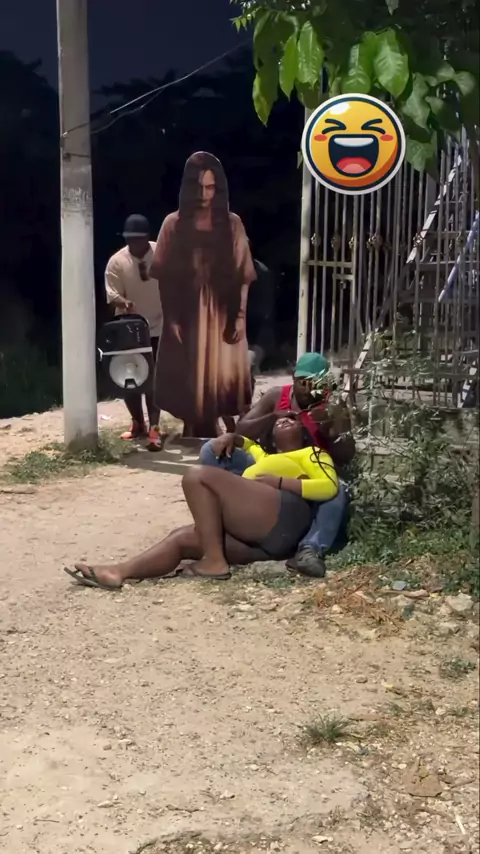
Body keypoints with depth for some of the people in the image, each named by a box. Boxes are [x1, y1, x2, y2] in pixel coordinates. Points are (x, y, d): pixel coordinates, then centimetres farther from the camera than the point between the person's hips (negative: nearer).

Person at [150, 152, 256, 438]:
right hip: (187, 316, 0)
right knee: (189, 379, 2)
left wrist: (240, 316, -4)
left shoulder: (232, 224, 3)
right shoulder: (174, 224, 1)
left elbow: (243, 275, 3)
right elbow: (165, 277, 0)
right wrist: (171, 318, -6)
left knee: (221, 377, 1)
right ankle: (194, 435, 13)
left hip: (222, 315, 0)